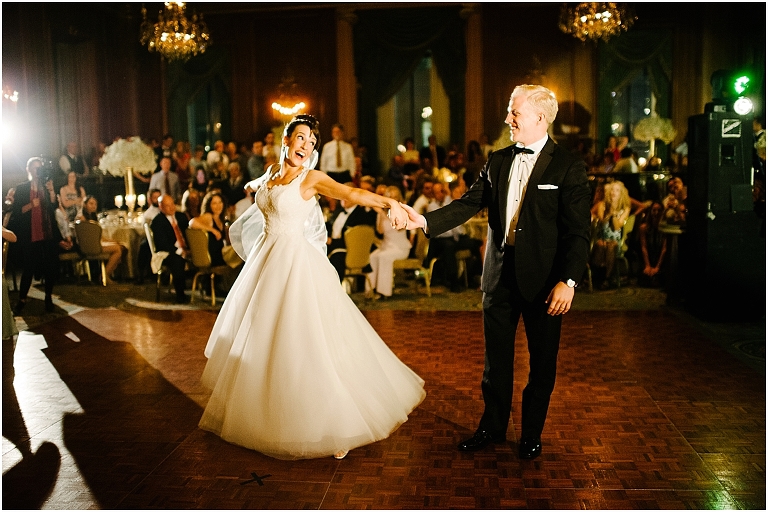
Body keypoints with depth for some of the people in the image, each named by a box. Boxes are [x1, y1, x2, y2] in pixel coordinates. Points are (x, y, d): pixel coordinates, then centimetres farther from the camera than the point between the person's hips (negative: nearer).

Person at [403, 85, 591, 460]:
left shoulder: (568, 167, -8)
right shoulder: (498, 161, 8)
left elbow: (578, 232, -11)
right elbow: (470, 203, 4)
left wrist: (568, 281, -20)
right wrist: (426, 220, -10)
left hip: (543, 278, -4)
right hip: (500, 274, 4)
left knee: (542, 362, 10)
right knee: (496, 358, 14)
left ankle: (531, 434, 29)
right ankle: (492, 426, 31)